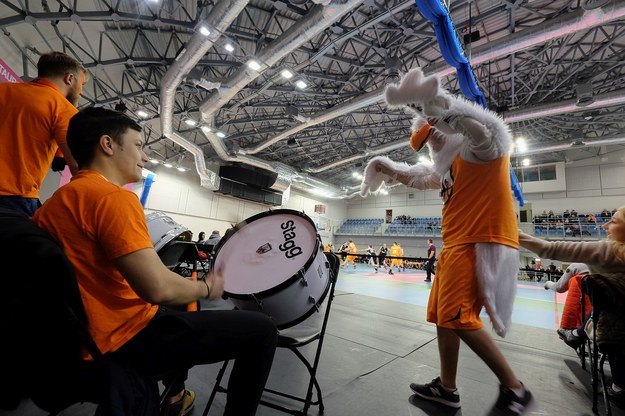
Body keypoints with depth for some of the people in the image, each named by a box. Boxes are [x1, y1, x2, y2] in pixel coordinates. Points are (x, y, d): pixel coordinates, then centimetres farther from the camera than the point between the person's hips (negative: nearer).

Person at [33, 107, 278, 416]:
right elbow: (158, 288, -30)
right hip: (128, 340, -10)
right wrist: (207, 288, -10)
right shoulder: (114, 196, -21)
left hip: (88, 338, 10)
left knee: (179, 310, 37)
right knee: (261, 329, -9)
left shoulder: (55, 202, 9)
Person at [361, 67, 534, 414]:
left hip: (481, 244, -10)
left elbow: (484, 127, -27)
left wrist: (427, 99, -32)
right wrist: (387, 168, 27)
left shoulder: (481, 150, -3)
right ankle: (446, 388, 22)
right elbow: (420, 177, 36)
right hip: (456, 245, 10)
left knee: (457, 318, -15)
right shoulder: (450, 166, 24)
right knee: (441, 316, 11)